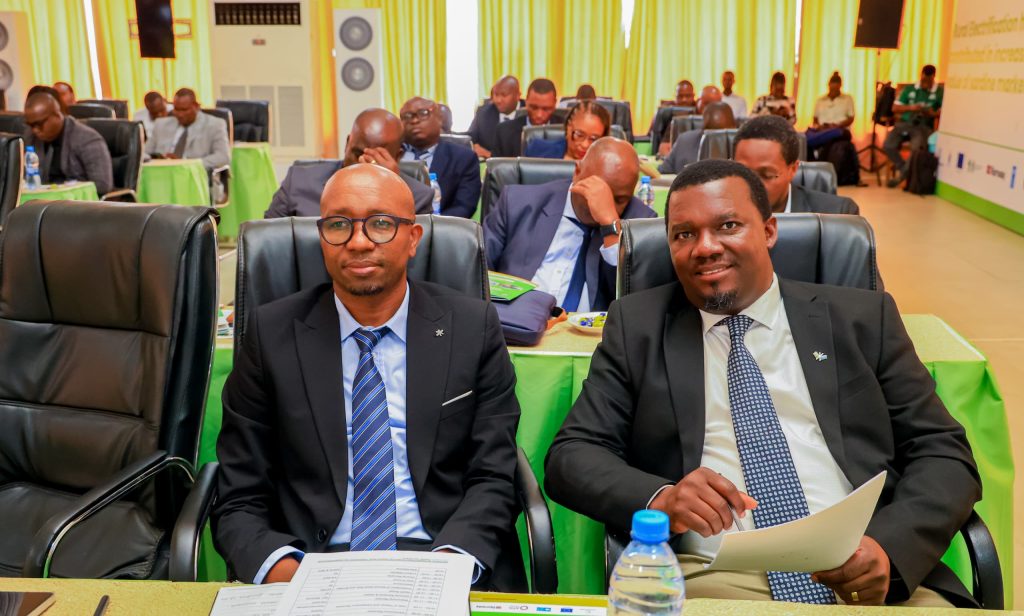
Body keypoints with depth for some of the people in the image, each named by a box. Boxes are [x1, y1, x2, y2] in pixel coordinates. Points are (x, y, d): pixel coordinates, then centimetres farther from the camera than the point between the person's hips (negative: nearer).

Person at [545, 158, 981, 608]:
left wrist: (889, 547, -12)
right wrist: (659, 498, -17)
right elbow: (570, 456, 4)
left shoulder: (860, 318, 11)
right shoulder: (637, 326, 10)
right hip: (714, 577, -2)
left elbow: (944, 453, 8)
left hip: (865, 575, 2)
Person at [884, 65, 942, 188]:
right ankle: (903, 169, 0)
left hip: (923, 126, -3)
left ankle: (903, 172, -8)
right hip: (904, 123, 3)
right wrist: (910, 108, -9)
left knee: (916, 148, -34)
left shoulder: (940, 92, 5)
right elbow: (895, 108, 9)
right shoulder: (909, 89, 13)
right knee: (888, 146, -24)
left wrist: (933, 114, -23)